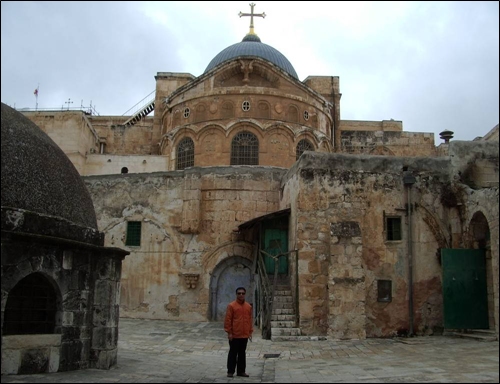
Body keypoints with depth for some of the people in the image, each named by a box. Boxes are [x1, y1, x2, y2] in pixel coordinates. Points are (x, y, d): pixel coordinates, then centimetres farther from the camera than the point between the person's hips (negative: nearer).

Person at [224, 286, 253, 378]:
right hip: (234, 335, -4)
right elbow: (227, 320, -7)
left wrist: (250, 332, 10)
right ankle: (230, 371, 11)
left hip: (244, 335, 4)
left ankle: (241, 371, 19)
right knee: (233, 353, 3)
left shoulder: (248, 306, 8)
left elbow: (250, 320, 13)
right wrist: (229, 332, -11)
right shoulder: (231, 305, -7)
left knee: (242, 353, 11)